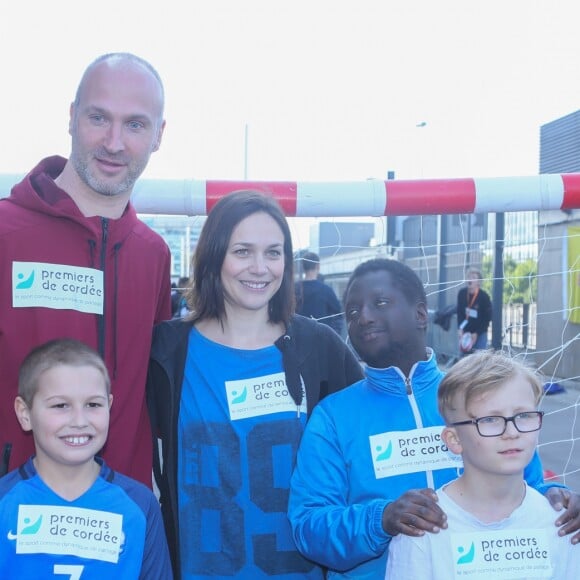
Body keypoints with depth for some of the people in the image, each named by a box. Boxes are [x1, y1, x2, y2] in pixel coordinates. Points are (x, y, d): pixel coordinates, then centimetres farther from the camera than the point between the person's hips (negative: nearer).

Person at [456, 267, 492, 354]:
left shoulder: (484, 296, -14)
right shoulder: (461, 293, -4)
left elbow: (488, 318, -9)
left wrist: (476, 333, -12)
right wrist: (460, 328, -5)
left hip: (480, 333, -4)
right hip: (465, 332, 4)